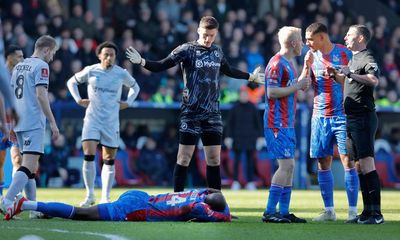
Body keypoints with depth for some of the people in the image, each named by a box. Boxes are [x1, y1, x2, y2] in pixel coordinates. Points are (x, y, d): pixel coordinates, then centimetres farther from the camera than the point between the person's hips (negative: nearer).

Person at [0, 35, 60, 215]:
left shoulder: (18, 66, 19)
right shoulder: (41, 66, -6)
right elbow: (40, 95, -15)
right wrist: (52, 122, -13)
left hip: (19, 123, 9)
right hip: (34, 123, -9)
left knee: (30, 166, 14)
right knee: (29, 165, -13)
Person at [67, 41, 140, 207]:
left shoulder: (121, 73, 0)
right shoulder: (90, 71, -2)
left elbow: (134, 86, 20)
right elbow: (71, 82, 13)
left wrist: (128, 103, 6)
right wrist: (79, 100, 2)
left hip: (111, 121, 1)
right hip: (92, 119, -1)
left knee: (109, 160, 5)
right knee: (89, 155, -14)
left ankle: (105, 197, 13)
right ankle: (90, 195, -5)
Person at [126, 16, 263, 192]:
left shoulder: (217, 52, 11)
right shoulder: (187, 50, -5)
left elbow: (228, 71, 30)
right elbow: (161, 66, -9)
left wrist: (250, 76, 41)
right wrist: (142, 62, -26)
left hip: (212, 114, 5)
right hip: (191, 113, -5)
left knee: (214, 158, 5)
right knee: (184, 157, -5)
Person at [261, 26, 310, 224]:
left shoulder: (288, 63, 17)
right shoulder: (277, 63, -13)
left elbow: (295, 87, 30)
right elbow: (271, 92, -21)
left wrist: (306, 67, 20)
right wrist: (297, 86, -15)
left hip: (287, 124, 10)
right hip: (277, 124, -10)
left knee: (288, 166, 9)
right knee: (286, 165, -14)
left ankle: (284, 212, 11)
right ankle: (270, 212, -13)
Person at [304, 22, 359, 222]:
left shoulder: (344, 53, -1)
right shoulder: (312, 56, 10)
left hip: (342, 115, -4)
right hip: (320, 116, 4)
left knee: (348, 161, -8)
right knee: (323, 163, 4)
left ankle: (353, 211, -5)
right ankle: (329, 211, 11)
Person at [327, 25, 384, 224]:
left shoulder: (367, 59, -9)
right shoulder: (352, 59, 20)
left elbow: (374, 80, -28)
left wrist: (350, 74, -30)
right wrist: (335, 75, 17)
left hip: (363, 117, -10)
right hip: (352, 118, 10)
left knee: (366, 163, -14)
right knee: (359, 165, 10)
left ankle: (376, 213, -15)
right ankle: (368, 212, 14)